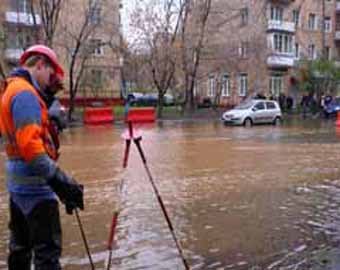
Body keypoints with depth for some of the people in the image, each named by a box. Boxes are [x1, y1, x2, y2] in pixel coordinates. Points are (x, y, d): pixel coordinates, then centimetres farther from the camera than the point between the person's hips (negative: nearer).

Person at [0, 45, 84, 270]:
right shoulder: (25, 93, -15)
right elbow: (30, 145, -25)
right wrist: (61, 181, -28)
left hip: (19, 183, 10)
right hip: (34, 184, -10)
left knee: (21, 246, 18)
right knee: (48, 250, -8)